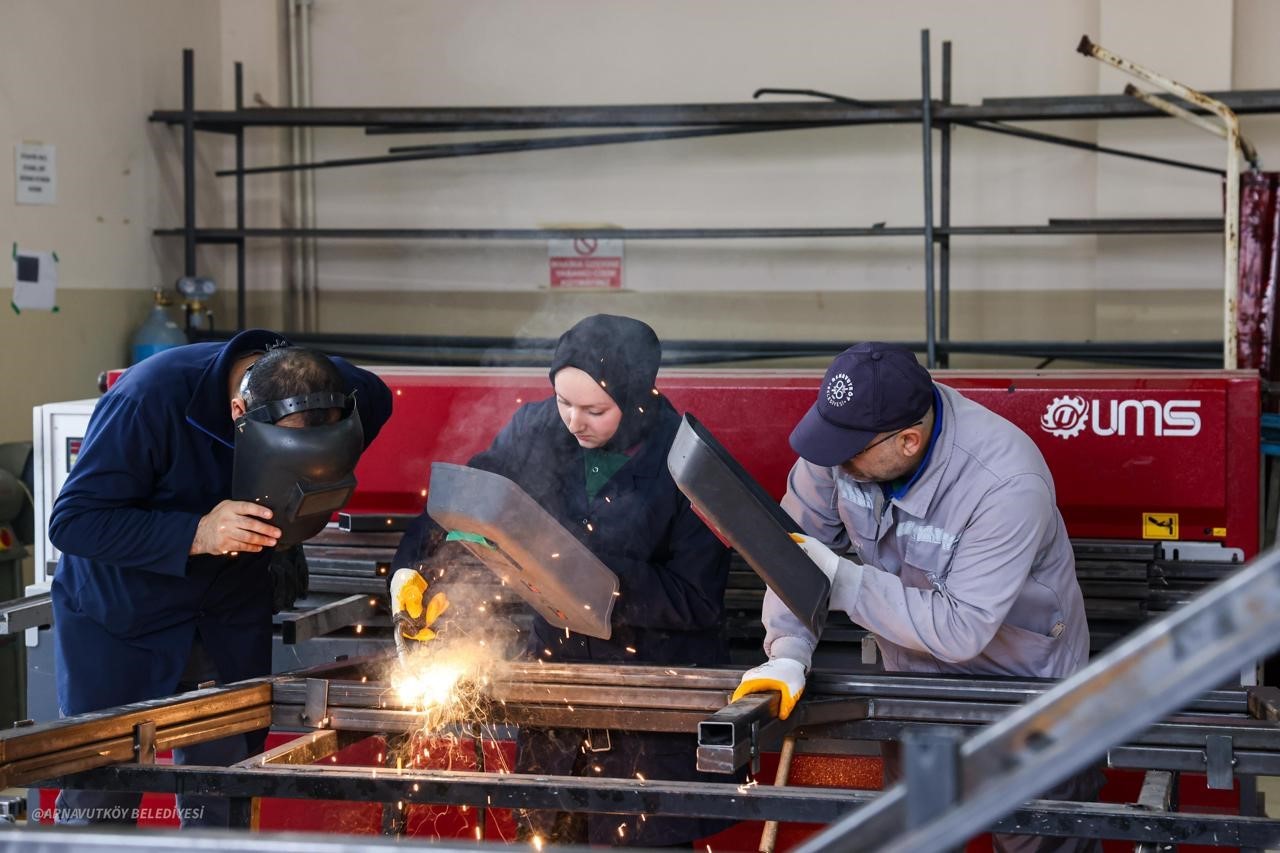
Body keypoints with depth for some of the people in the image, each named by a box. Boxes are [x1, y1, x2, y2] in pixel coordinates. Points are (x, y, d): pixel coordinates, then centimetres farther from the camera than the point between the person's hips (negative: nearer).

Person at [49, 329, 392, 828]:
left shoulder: (354, 398, -18)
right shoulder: (150, 400, -31)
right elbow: (72, 522, -27)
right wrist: (196, 534, -40)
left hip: (231, 612, 4)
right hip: (119, 613, -4)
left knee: (227, 801, 6)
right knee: (98, 801, -2)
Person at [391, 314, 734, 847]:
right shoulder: (536, 430, -4)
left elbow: (697, 601, -18)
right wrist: (413, 566, -9)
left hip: (655, 687, -4)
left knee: (641, 838, 0)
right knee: (546, 836, 12)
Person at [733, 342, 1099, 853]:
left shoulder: (1006, 485, -35)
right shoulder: (850, 428, -20)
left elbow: (961, 630, -34)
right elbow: (800, 539, -8)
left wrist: (842, 580, -31)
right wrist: (788, 652, -19)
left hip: (1026, 683, -5)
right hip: (918, 678, 5)